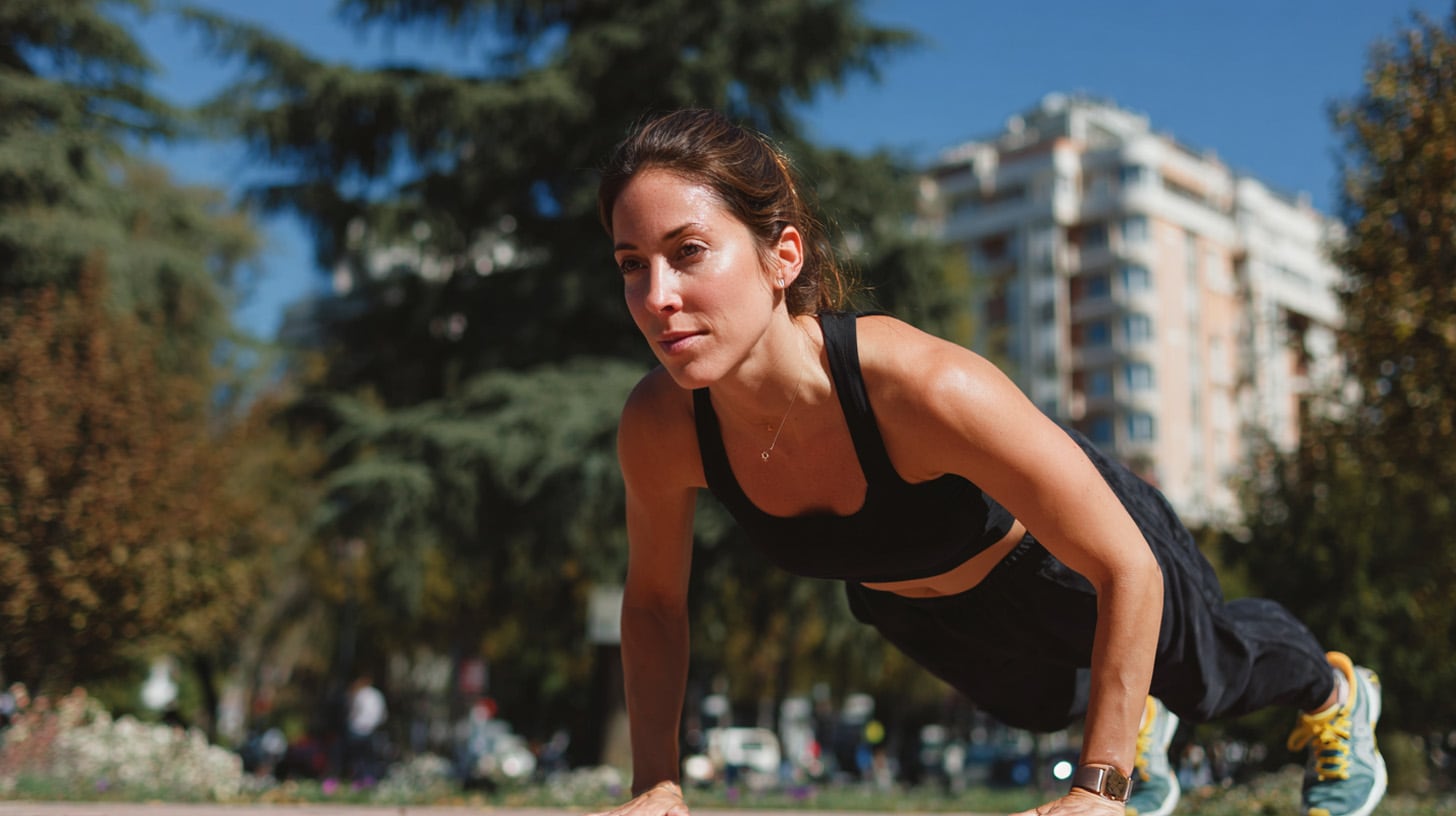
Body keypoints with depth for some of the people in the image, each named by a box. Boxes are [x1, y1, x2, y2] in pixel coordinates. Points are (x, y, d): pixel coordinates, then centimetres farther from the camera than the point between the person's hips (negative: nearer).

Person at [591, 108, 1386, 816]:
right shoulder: (659, 427, -33)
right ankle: (1140, 728, 69)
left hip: (1053, 562, -3)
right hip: (905, 603, 4)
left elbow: (1128, 570, -36)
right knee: (1035, 704, 34)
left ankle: (1336, 693, 62)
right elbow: (655, 598, -10)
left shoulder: (925, 385, -48)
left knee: (1207, 675, 28)